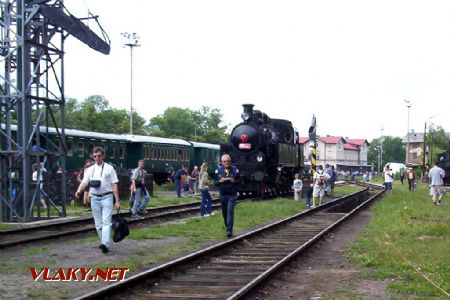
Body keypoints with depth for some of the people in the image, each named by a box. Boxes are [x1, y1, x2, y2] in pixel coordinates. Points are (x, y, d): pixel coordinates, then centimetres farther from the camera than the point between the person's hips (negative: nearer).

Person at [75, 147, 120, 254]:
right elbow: (84, 182, 0)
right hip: (95, 198, 4)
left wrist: (117, 201, -4)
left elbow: (114, 185, 0)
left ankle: (105, 244, -26)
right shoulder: (90, 170, 11)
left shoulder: (109, 168, 1)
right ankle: (104, 243, 21)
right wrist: (79, 191, -22)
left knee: (106, 222, -14)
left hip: (106, 197, -4)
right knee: (98, 223, 9)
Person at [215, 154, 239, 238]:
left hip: (232, 195, -3)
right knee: (224, 212, 11)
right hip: (223, 195, 3)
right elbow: (215, 182, 6)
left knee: (230, 211, -13)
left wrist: (234, 181, -16)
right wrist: (220, 181, -15)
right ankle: (227, 227, 30)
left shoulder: (234, 169, -1)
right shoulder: (218, 170, 3)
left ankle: (229, 231, -16)